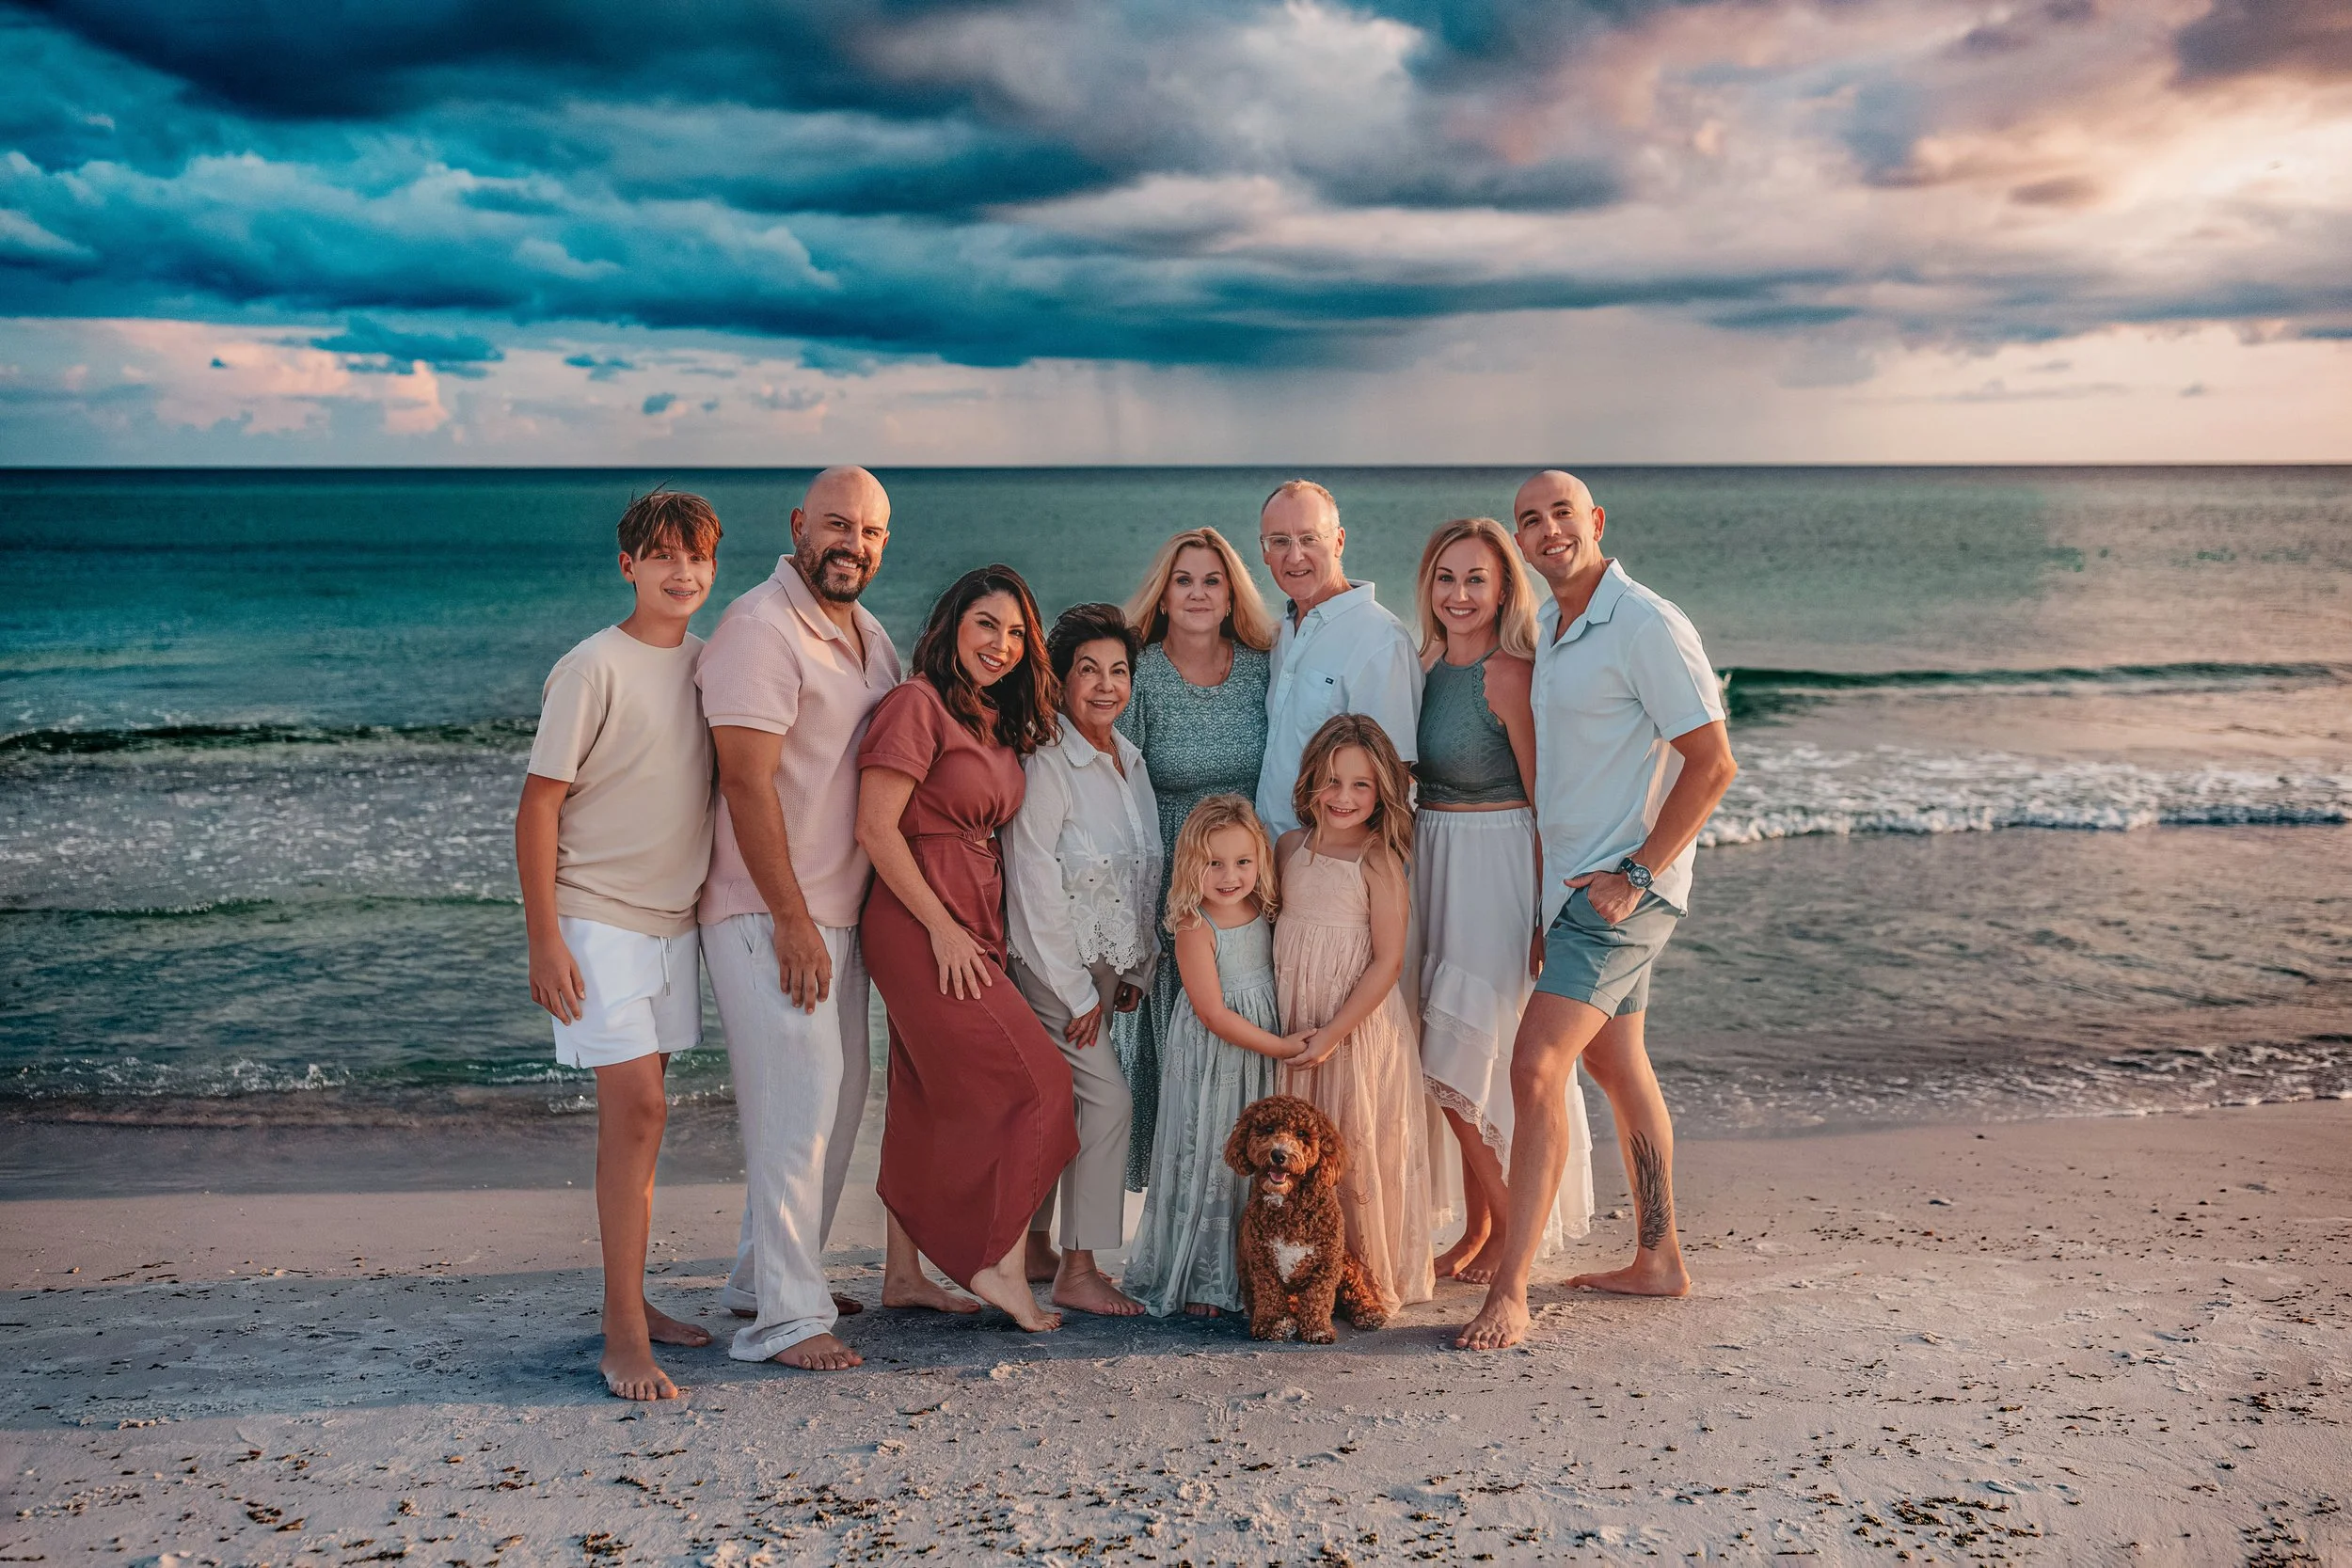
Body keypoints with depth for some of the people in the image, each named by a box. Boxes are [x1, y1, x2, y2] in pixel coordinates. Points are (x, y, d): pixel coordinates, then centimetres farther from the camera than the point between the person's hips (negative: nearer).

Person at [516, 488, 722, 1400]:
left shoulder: (709, 663, 8)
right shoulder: (594, 669, -12)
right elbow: (538, 807, -11)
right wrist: (545, 939, -15)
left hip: (674, 918, 6)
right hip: (597, 920, -6)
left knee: (636, 1112, 13)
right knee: (636, 1109, -12)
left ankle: (631, 1302, 23)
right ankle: (624, 1338, -8)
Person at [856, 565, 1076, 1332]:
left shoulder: (999, 723, 18)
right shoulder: (919, 703, -9)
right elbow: (876, 827, -15)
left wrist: (984, 932, 9)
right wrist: (942, 928, -17)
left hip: (974, 929, 8)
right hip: (920, 926, -8)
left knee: (933, 1103, 10)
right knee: (1034, 1080, -10)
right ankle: (1003, 1264, -3)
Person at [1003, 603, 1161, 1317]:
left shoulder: (1130, 759, 8)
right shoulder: (1045, 764, -16)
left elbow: (1145, 872, 15)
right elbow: (1035, 887, -17)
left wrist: (1134, 972, 13)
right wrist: (1078, 991, -15)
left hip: (1106, 963, 7)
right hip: (1052, 963, -7)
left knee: (1055, 1100, 13)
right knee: (1107, 1095, -12)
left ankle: (1031, 1241, 26)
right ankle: (1078, 1271, -4)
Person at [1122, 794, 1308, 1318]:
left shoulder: (1266, 911, 0)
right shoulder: (1195, 928, -18)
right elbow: (1214, 1014, -19)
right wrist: (1280, 1047, -17)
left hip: (1263, 1056, 6)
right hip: (1211, 1060, -6)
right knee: (1206, 1161, 0)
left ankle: (1249, 1270, 20)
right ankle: (1196, 1279, 12)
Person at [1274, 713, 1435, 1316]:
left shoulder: (1378, 861, -11)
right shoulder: (1290, 848, 5)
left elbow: (1388, 962, -13)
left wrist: (1332, 1034, -17)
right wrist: (1287, 1029, 7)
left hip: (1359, 1023, -5)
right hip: (1289, 1024, 5)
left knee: (1356, 1150, 1)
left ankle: (1369, 1276, 15)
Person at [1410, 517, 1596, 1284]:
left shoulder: (1509, 673, -15)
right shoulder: (1427, 665, 9)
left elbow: (1547, 802, -15)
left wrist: (1546, 917, -17)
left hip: (1497, 869, -7)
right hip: (1433, 867, 7)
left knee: (1467, 1058, -4)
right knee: (1450, 1062, 12)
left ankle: (1514, 1228, 16)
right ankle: (1478, 1227, 26)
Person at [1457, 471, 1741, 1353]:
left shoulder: (1646, 626, -14)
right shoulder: (1547, 633, 13)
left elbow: (1713, 762, -17)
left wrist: (1636, 873, -19)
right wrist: (1548, 877, 15)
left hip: (1623, 889, -9)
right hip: (1570, 883, 10)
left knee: (1536, 1065, -16)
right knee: (1617, 1070, 16)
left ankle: (1509, 1293, -13)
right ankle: (1658, 1260, 28)